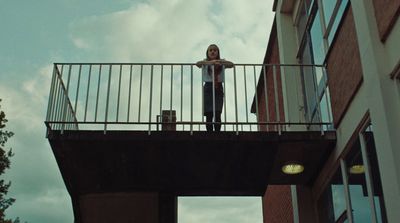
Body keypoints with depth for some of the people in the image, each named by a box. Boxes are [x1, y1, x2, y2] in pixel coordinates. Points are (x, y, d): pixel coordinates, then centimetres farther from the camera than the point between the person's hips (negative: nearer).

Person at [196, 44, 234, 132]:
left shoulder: (222, 63, 8)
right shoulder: (205, 62, 5)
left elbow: (231, 64, -12)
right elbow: (197, 64, -17)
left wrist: (221, 62, -32)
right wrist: (209, 62, -36)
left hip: (218, 88, 1)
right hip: (208, 88, -1)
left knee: (217, 114, -10)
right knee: (209, 114, -6)